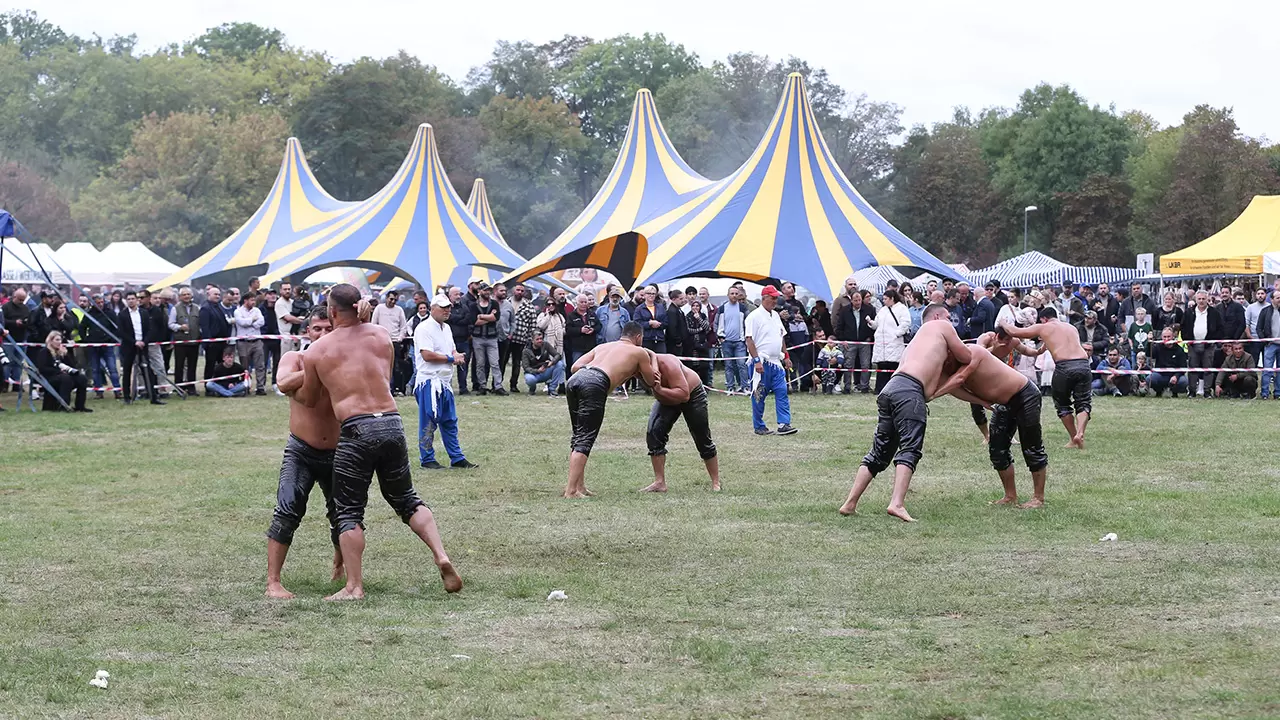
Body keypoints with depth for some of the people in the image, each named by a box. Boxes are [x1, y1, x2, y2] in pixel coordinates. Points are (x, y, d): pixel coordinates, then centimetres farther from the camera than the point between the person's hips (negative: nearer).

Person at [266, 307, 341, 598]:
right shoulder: (295, 358, -4)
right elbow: (283, 383, -24)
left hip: (337, 454, 2)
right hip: (301, 452, -2)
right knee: (288, 509, -20)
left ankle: (340, 568, 43)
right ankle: (273, 582, -19)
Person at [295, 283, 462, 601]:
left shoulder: (318, 350, 4)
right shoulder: (381, 336, 11)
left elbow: (308, 399, 16)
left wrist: (292, 387, 37)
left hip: (356, 431, -4)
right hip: (392, 423, 4)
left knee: (348, 512, 6)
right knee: (407, 499, 19)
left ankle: (354, 586, 2)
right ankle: (441, 557, 3)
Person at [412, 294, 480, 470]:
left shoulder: (446, 328, 17)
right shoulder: (424, 328, -12)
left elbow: (452, 350, 25)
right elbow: (427, 355, -20)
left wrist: (457, 356, 0)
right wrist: (451, 358, -12)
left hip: (445, 381, 9)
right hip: (429, 381, -9)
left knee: (450, 422, 12)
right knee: (428, 422, -2)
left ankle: (457, 458, 16)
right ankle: (426, 459, 6)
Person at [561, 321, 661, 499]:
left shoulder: (603, 346, 34)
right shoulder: (639, 352, 22)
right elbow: (652, 382, 35)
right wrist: (653, 358, 52)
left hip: (574, 379, 6)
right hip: (595, 384, -6)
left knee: (578, 436, 19)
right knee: (585, 439, -4)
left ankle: (579, 486, 20)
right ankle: (571, 490, -11)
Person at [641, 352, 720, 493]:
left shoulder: (667, 364, -40)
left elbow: (684, 394, -42)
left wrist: (659, 390, -50)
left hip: (692, 394, -5)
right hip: (666, 400, 5)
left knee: (703, 441, 3)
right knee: (654, 433, -14)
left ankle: (716, 483, 18)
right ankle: (659, 483, -10)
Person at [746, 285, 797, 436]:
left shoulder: (775, 316, 15)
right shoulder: (754, 316, -10)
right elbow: (749, 340, -14)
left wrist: (786, 356, 20)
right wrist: (757, 360, -20)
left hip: (776, 362, 7)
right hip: (761, 363, -7)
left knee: (782, 392, -1)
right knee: (758, 395, 0)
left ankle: (783, 424, -3)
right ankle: (759, 427, 8)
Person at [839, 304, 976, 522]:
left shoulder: (918, 340, 37)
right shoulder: (941, 326, 18)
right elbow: (967, 357, 21)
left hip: (889, 389, 8)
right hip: (908, 390, -8)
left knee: (880, 452, 13)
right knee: (910, 449, -13)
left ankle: (850, 503, 9)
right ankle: (897, 503, -29)